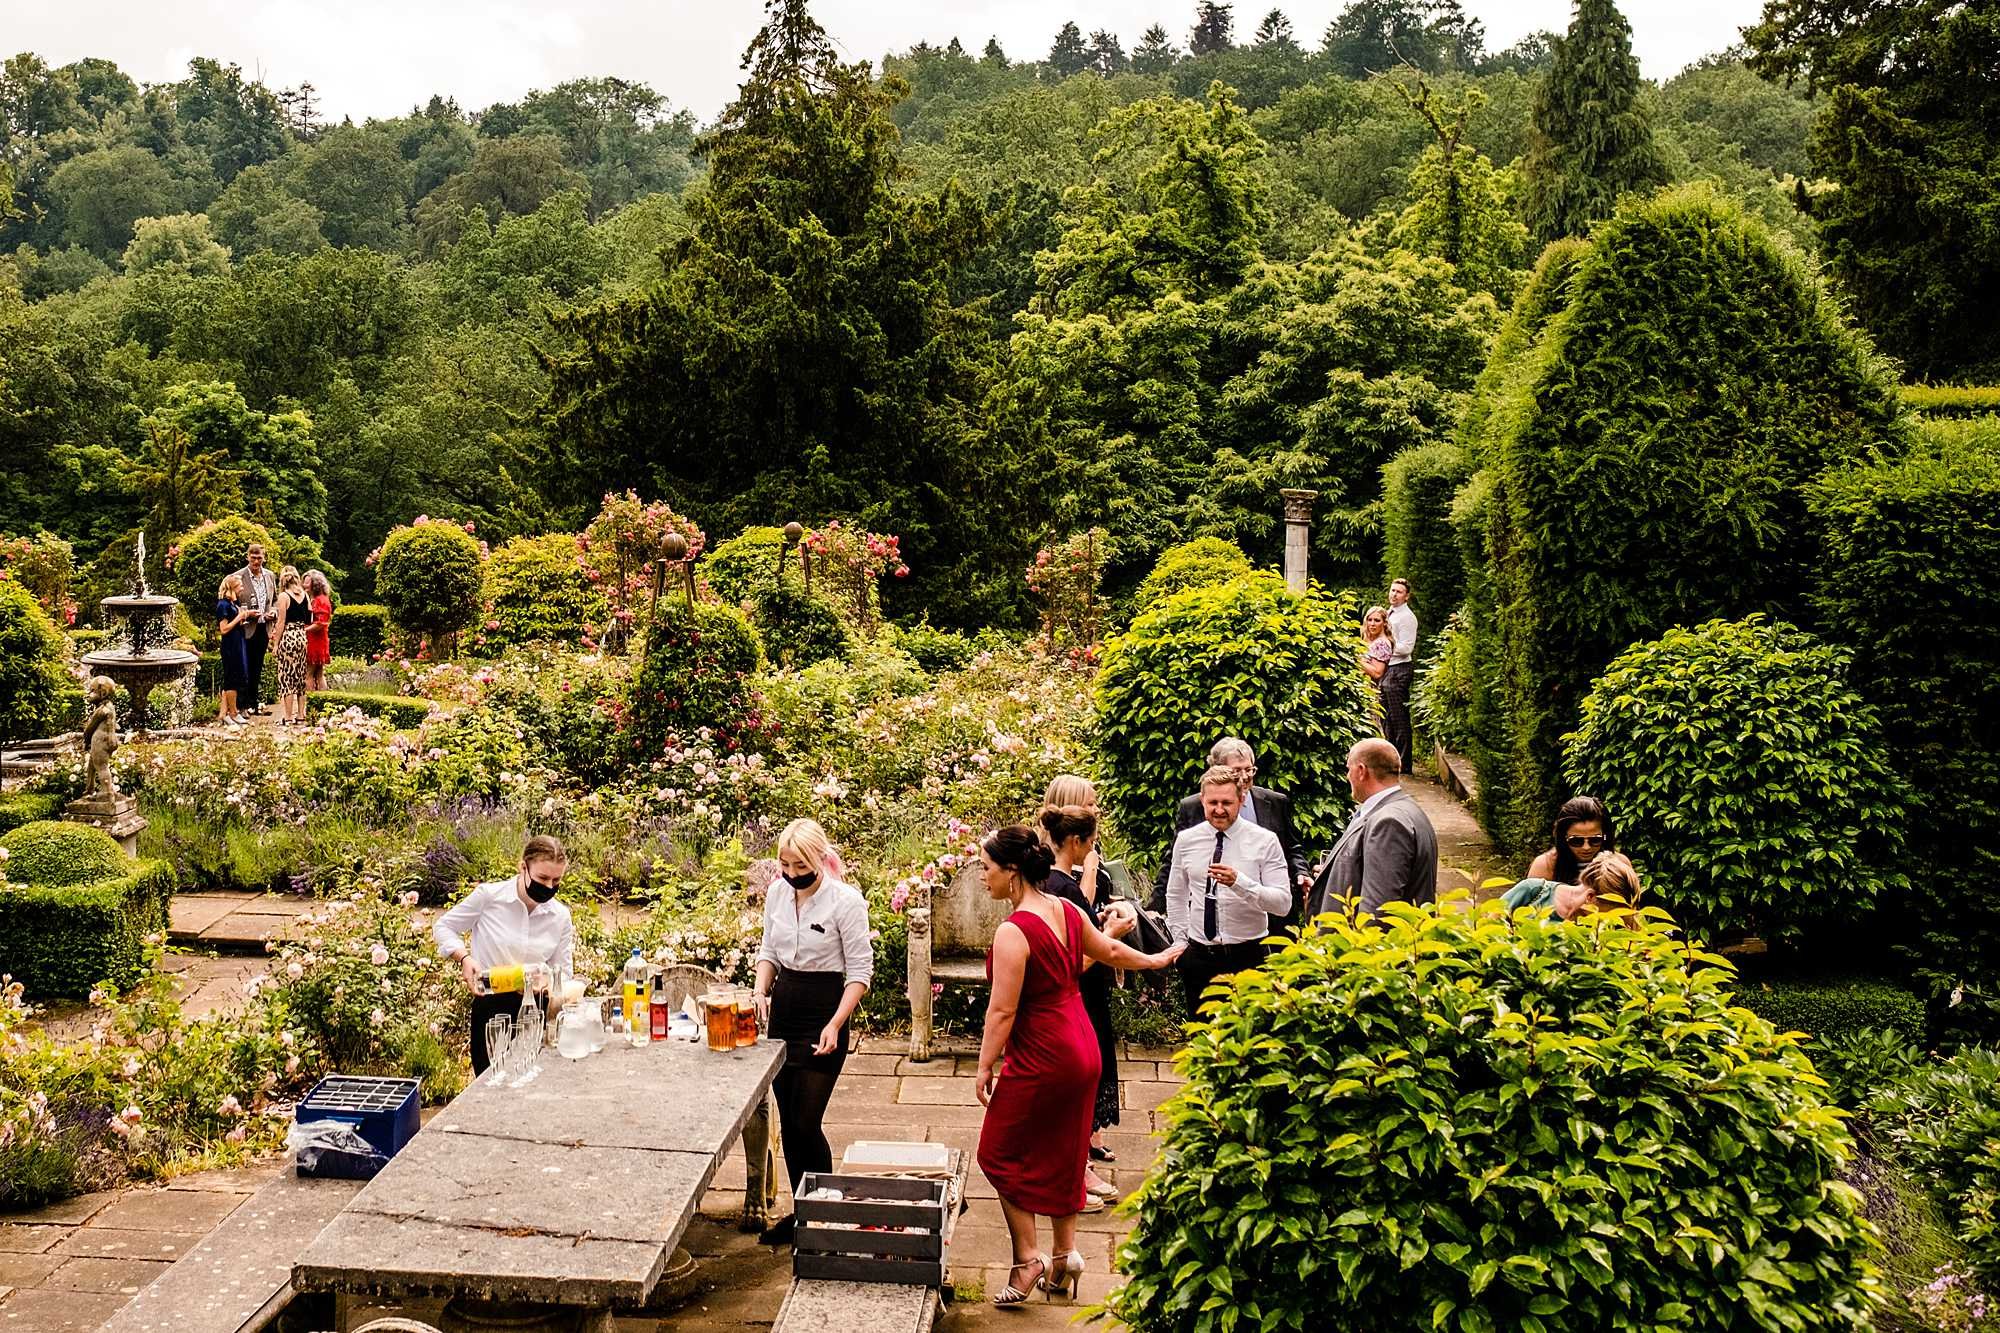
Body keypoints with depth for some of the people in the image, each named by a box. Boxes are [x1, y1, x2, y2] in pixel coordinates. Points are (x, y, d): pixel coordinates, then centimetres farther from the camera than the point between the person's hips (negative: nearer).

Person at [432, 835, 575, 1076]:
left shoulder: (560, 916, 1)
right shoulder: (489, 895, -9)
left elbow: (561, 972, 6)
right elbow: (443, 927, 3)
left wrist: (548, 985, -16)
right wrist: (464, 958, -13)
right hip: (491, 1008, -3)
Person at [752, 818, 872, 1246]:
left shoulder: (846, 900, -14)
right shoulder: (778, 892, 3)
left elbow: (860, 970, -11)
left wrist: (834, 1026, -19)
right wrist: (761, 992, -3)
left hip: (824, 1008, -6)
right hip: (783, 1007, 6)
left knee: (806, 1123, -7)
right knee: (787, 1122, 11)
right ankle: (801, 1213, 24)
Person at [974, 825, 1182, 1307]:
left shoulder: (1013, 932, -23)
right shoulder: (1066, 910, 1)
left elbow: (1003, 1011, -21)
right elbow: (1108, 951, 17)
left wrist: (985, 1066, -11)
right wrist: (1154, 960, 35)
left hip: (1040, 1059, -8)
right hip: (1081, 1050, 8)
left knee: (1001, 1154, 8)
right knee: (1062, 1157, 18)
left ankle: (1027, 1258, 7)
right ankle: (1065, 1255, 26)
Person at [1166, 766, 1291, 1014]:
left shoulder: (1264, 841, -7)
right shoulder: (1186, 840, 3)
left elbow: (1283, 903, -14)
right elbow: (1175, 896, 14)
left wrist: (1239, 882, -27)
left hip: (1248, 956, -3)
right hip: (1198, 955, 3)